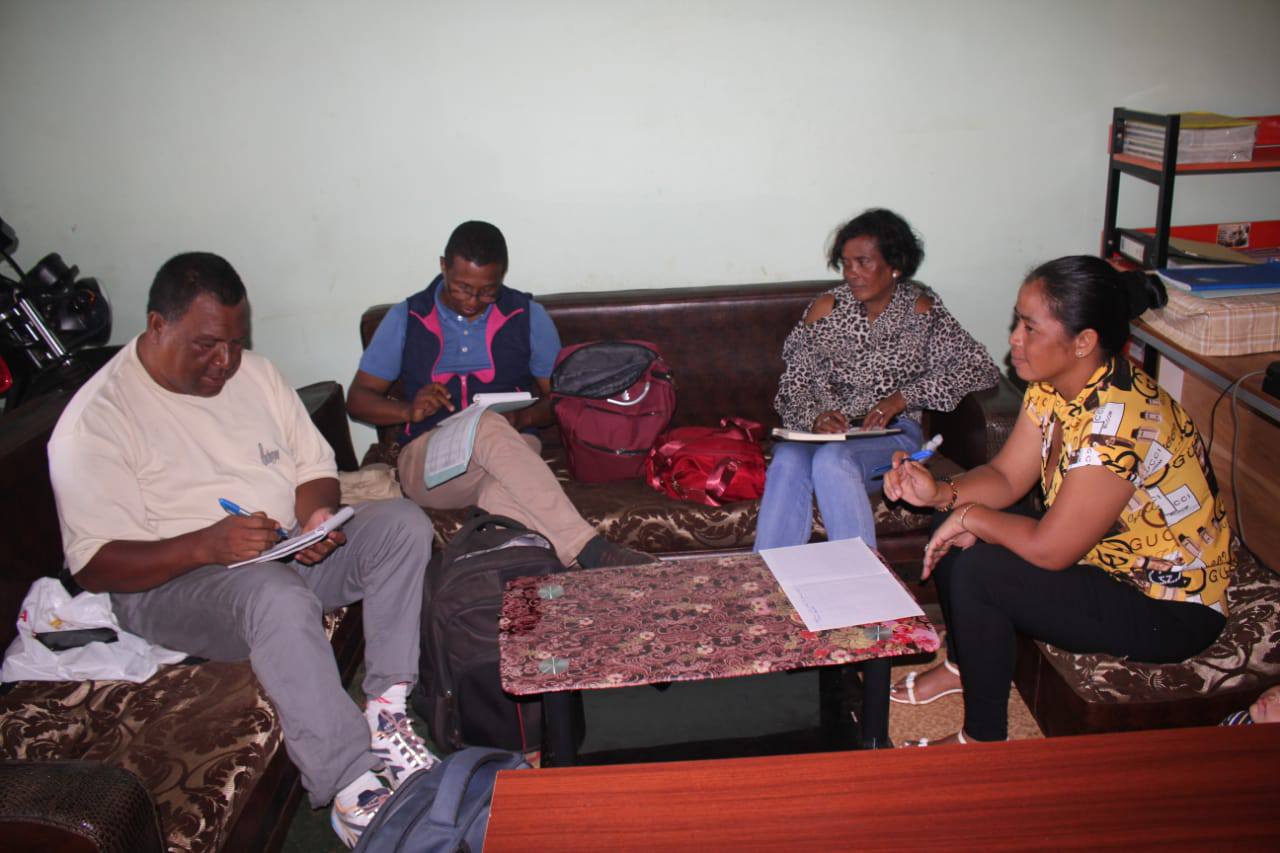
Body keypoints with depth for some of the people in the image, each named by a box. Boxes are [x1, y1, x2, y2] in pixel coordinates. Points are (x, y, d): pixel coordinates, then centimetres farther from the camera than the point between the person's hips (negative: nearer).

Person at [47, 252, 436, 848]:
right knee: (278, 597, -38)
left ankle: (387, 712, -20)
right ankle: (350, 788, -33)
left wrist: (316, 516, -13)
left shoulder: (253, 372, 7)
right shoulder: (96, 420, -11)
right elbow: (94, 566, -14)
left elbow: (314, 466, 10)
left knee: (403, 522, -16)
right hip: (172, 580, -6)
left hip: (288, 549, 6)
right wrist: (206, 545, -29)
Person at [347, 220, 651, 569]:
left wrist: (524, 418, -11)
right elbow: (358, 398, 11)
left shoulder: (527, 315, 10)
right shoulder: (406, 318, 10)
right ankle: (587, 548, -45)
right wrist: (409, 409, -11)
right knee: (489, 426, -36)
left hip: (511, 449, 1)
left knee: (503, 492, -38)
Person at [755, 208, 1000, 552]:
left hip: (890, 433, -2)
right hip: (822, 430, 2)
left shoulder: (920, 310, 2)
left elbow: (981, 368, -5)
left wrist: (902, 398, -13)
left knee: (833, 460, -35)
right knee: (788, 462, -32)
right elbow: (793, 385, 6)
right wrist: (813, 417, -17)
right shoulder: (826, 308, 9)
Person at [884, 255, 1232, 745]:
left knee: (977, 572, -22)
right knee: (956, 538, 2)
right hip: (1108, 556, 9)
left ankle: (982, 740, -1)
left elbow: (1049, 549, -30)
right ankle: (962, 667, 26)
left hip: (1171, 611, -9)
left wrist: (971, 518, -15)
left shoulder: (1117, 421, -34)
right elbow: (1006, 477, 0)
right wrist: (941, 495, -18)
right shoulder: (1054, 386, -6)